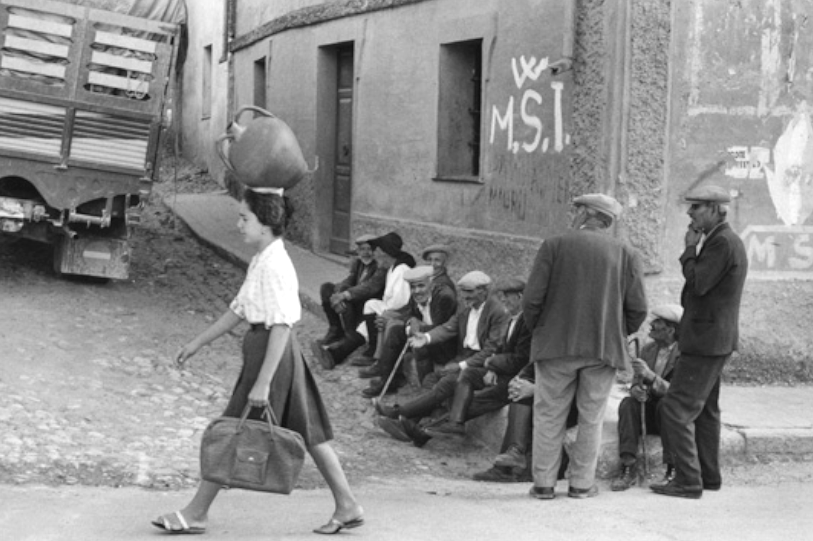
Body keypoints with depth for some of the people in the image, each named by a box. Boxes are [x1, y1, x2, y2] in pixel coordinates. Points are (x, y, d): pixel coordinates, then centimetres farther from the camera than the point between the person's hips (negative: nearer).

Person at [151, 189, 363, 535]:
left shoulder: (274, 266, -19)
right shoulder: (260, 261, 11)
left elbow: (281, 327, -23)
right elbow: (239, 310, 19)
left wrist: (262, 383, -25)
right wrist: (197, 343, 20)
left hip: (272, 352, -10)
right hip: (266, 348, 10)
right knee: (308, 431, 12)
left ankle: (196, 514, 9)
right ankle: (347, 506, 17)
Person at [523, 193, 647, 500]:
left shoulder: (554, 246, -2)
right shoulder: (625, 254, 4)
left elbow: (533, 298, -6)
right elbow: (638, 308, -1)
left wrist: (536, 330, 11)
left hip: (556, 345, -1)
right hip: (604, 348, 2)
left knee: (549, 416, 6)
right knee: (591, 419, 10)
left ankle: (543, 483, 7)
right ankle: (582, 484, 11)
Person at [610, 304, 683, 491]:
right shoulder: (648, 350, 6)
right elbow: (637, 383, 6)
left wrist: (650, 375, -37)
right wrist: (635, 390, -20)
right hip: (648, 415, 5)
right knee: (628, 403, -24)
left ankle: (672, 470, -30)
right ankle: (628, 469, -32)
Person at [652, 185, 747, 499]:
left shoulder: (723, 243, -17)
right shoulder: (722, 241, 15)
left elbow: (698, 284, -21)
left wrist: (690, 249, -12)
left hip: (706, 341, -11)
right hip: (713, 340, 11)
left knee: (676, 409, -10)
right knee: (704, 409, 17)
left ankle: (688, 481, -9)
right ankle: (708, 476, 25)